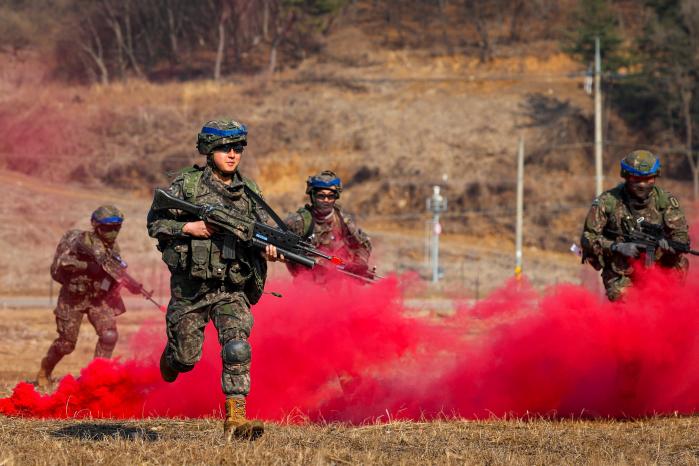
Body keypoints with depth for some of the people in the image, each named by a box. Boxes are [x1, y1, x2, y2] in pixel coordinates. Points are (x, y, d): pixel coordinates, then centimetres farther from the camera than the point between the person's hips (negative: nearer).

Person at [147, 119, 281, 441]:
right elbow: (154, 223, -3)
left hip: (232, 289, 2)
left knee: (237, 349, -18)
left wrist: (268, 248, -13)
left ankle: (236, 417, -18)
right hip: (190, 287, -2)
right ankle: (171, 355, 45)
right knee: (186, 358, 8)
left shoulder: (249, 192, 4)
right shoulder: (187, 185, -5)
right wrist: (188, 227, -18)